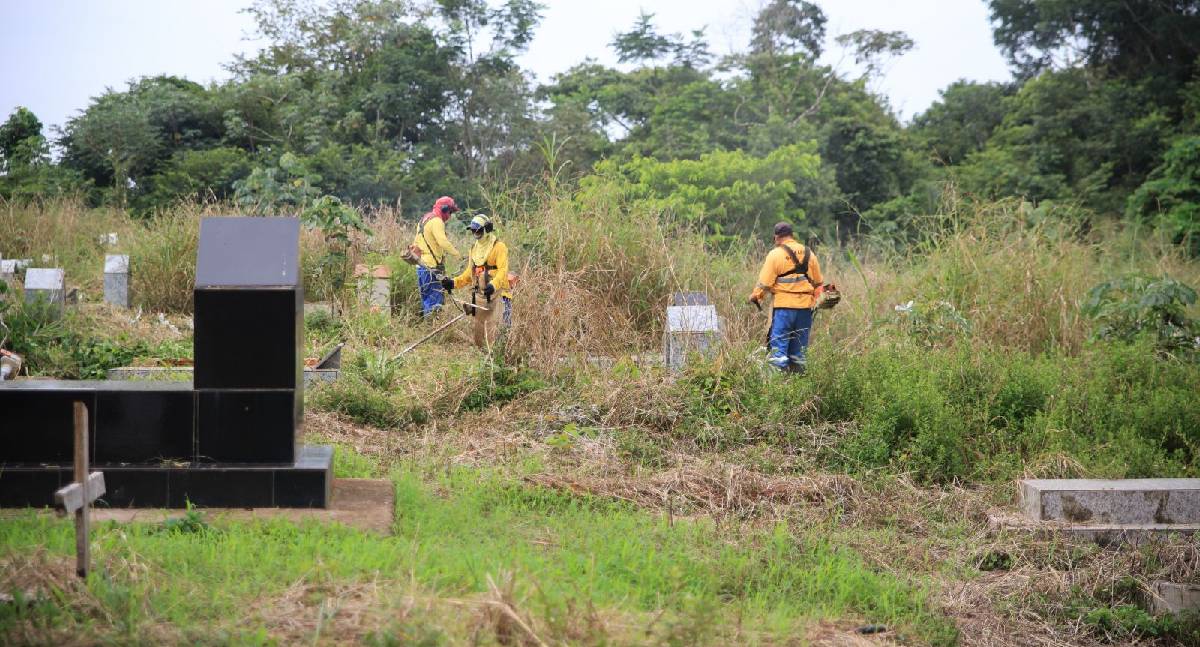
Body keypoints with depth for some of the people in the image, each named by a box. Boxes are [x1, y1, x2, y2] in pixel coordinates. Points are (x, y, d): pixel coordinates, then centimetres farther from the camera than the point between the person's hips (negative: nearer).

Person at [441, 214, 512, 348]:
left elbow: (503, 271, -19)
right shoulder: (474, 248, 17)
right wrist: (454, 282, 7)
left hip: (496, 293, -8)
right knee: (479, 330, 11)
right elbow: (469, 273, 21)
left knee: (492, 330, -13)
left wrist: (493, 285, -35)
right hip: (479, 295, 8)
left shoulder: (498, 247, -8)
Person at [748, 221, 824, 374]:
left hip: (783, 305, -5)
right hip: (805, 306, 5)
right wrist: (814, 299, 25)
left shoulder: (775, 254, -5)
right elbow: (817, 282, 16)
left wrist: (755, 297, 7)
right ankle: (798, 372, 13)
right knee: (799, 348, 11)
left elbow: (765, 282, -6)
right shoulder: (808, 254, 12)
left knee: (778, 344, -4)